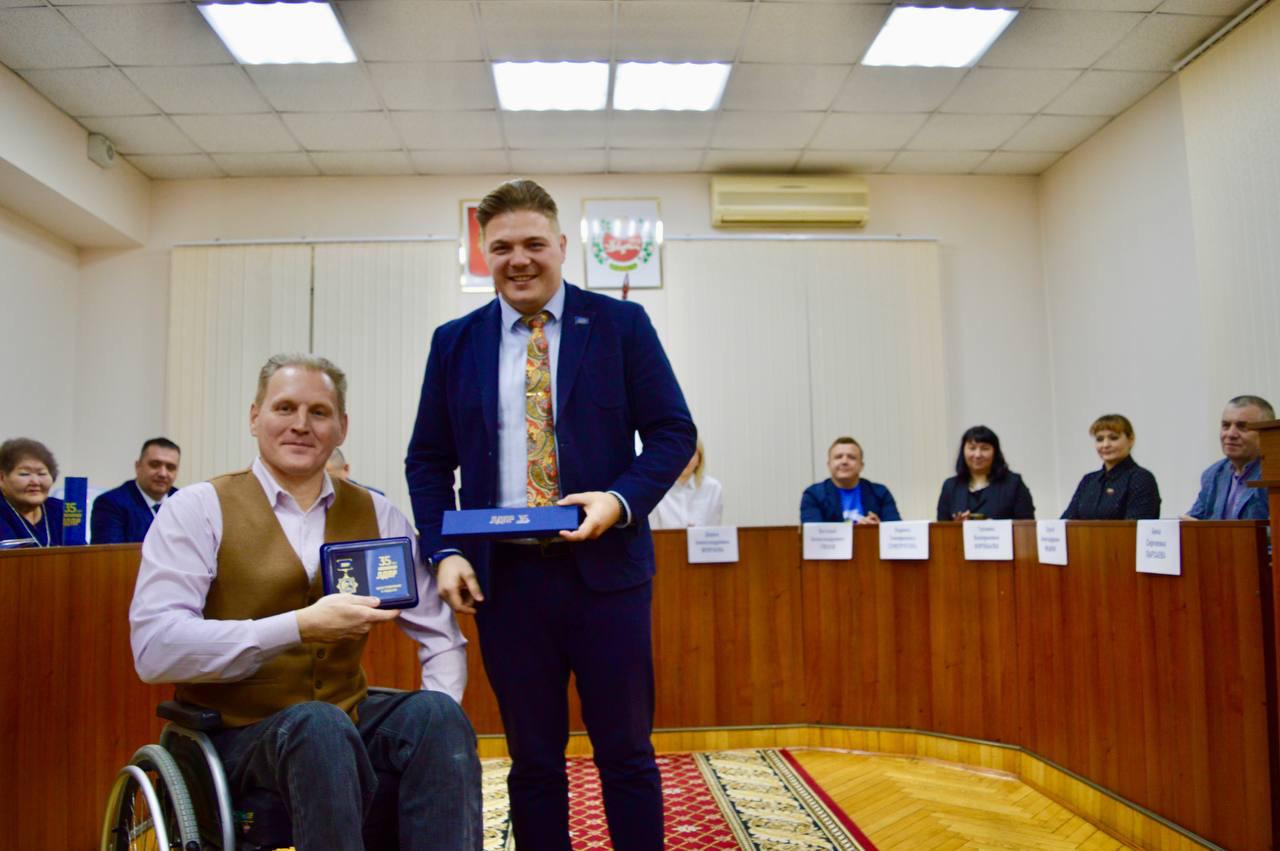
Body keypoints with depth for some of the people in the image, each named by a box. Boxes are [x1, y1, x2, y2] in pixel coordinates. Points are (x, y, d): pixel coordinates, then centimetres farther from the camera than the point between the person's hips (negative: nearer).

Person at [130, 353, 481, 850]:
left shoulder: (377, 515, 5)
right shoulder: (199, 509, -4)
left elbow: (439, 633, 5)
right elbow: (155, 648, -17)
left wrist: (439, 721, -14)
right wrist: (299, 625, -26)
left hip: (346, 720, 3)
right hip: (236, 733, -2)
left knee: (433, 714, -27)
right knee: (320, 725, -34)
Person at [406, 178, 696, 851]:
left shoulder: (621, 324, 2)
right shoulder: (454, 342, 8)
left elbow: (673, 432, 0)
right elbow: (428, 460, 10)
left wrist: (622, 500, -16)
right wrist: (444, 552, -4)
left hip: (605, 567, -1)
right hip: (503, 576, 2)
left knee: (625, 753, 8)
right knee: (533, 759, 13)